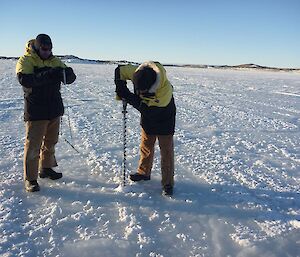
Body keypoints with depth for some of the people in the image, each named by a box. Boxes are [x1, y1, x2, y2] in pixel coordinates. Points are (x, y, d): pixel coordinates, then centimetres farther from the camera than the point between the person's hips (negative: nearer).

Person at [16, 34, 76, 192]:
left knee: (50, 142, 18)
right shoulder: (26, 61, -8)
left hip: (55, 110, 6)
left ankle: (46, 168, 36)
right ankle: (30, 179, 10)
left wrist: (66, 73, -24)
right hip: (36, 112, -6)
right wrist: (47, 75, -37)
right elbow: (24, 80, -26)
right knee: (33, 145, -1)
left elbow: (71, 78, 0)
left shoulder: (55, 61, 8)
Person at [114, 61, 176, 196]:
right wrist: (120, 90, -20)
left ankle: (167, 183, 9)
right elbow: (120, 70, -9)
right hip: (147, 119, 6)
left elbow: (146, 109, -36)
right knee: (145, 146, 17)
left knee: (166, 151, 0)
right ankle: (144, 172, 37)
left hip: (164, 121, -6)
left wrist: (127, 96, -33)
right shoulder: (138, 73, -25)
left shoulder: (165, 91, -40)